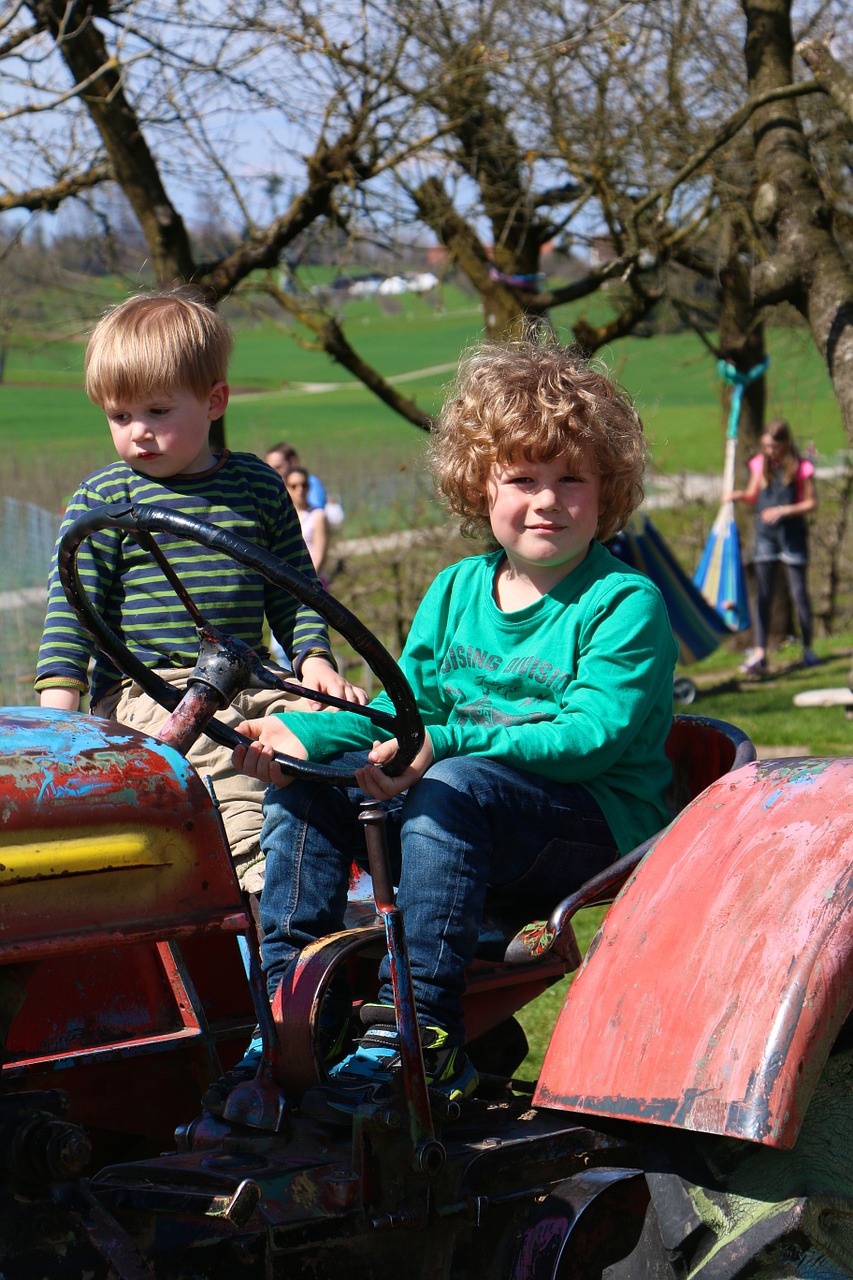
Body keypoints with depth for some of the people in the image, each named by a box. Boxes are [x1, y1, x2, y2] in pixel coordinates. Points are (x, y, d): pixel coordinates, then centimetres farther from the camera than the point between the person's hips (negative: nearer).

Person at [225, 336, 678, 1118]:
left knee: (453, 787, -35)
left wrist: (446, 743, -30)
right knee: (301, 784, -7)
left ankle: (419, 1033, -34)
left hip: (600, 827, -7)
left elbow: (593, 736, -20)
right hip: (466, 829, 7)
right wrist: (302, 734, -7)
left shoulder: (625, 604, -8)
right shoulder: (456, 591, 12)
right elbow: (402, 710, 14)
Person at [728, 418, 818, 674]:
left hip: (792, 533, -3)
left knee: (799, 593, 3)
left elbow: (811, 502, -5)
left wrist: (784, 510, -18)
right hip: (765, 535, 3)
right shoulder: (760, 464, 4)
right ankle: (759, 654, -3)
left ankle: (808, 648, 18)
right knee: (763, 594, -1)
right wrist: (740, 495, -8)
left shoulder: (800, 468, -7)